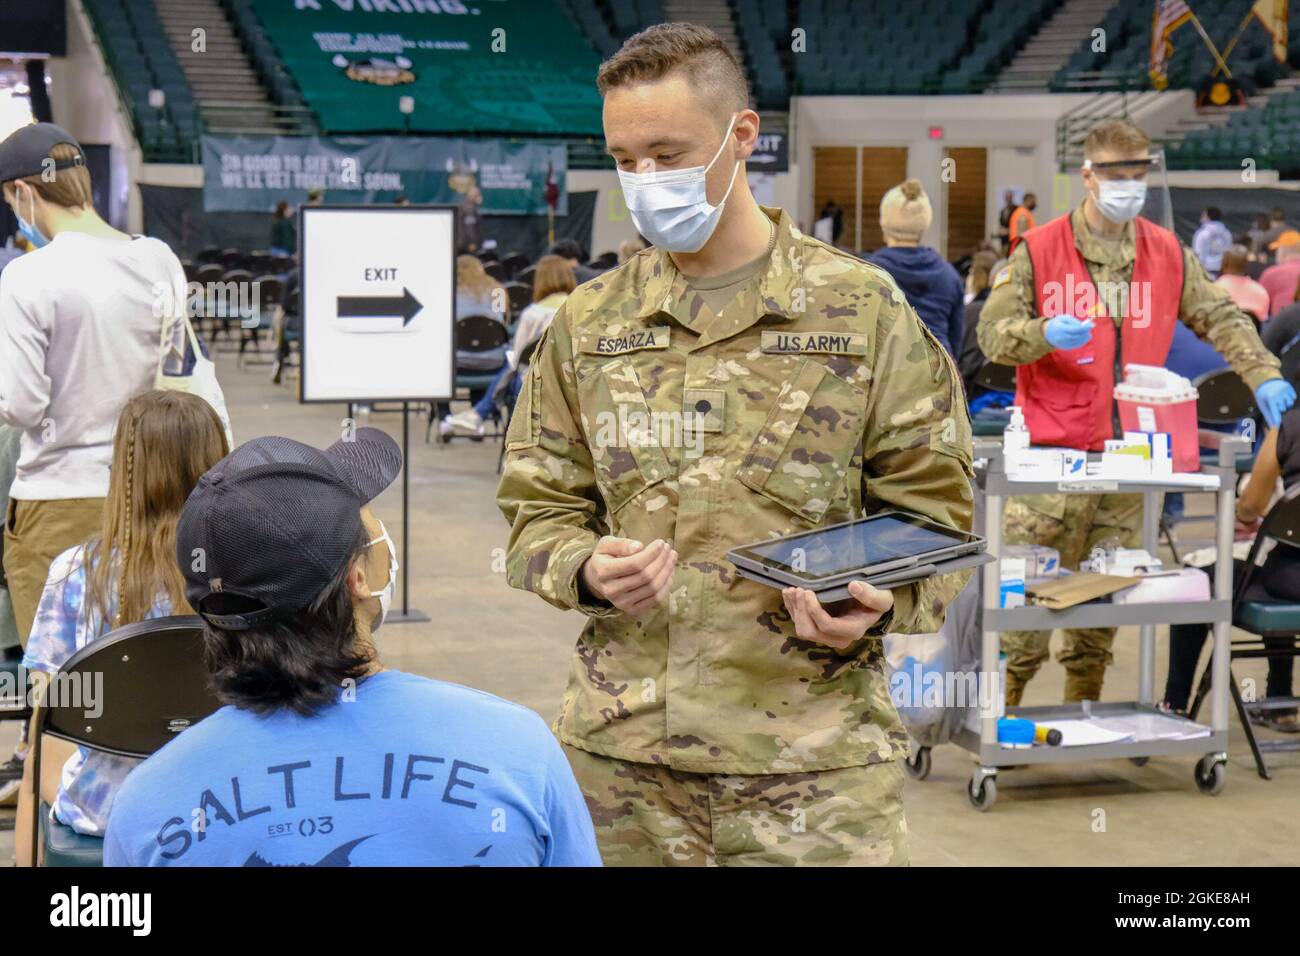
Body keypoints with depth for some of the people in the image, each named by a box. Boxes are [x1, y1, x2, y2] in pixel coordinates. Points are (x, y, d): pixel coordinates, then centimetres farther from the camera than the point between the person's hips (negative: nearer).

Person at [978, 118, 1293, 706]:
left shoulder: (1169, 254, 10)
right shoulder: (1040, 250, -1)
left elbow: (1220, 318, 14)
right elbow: (993, 332, -4)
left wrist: (1262, 374, -1)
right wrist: (1043, 333, -24)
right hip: (1052, 454, -4)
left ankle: (1082, 713, 22)